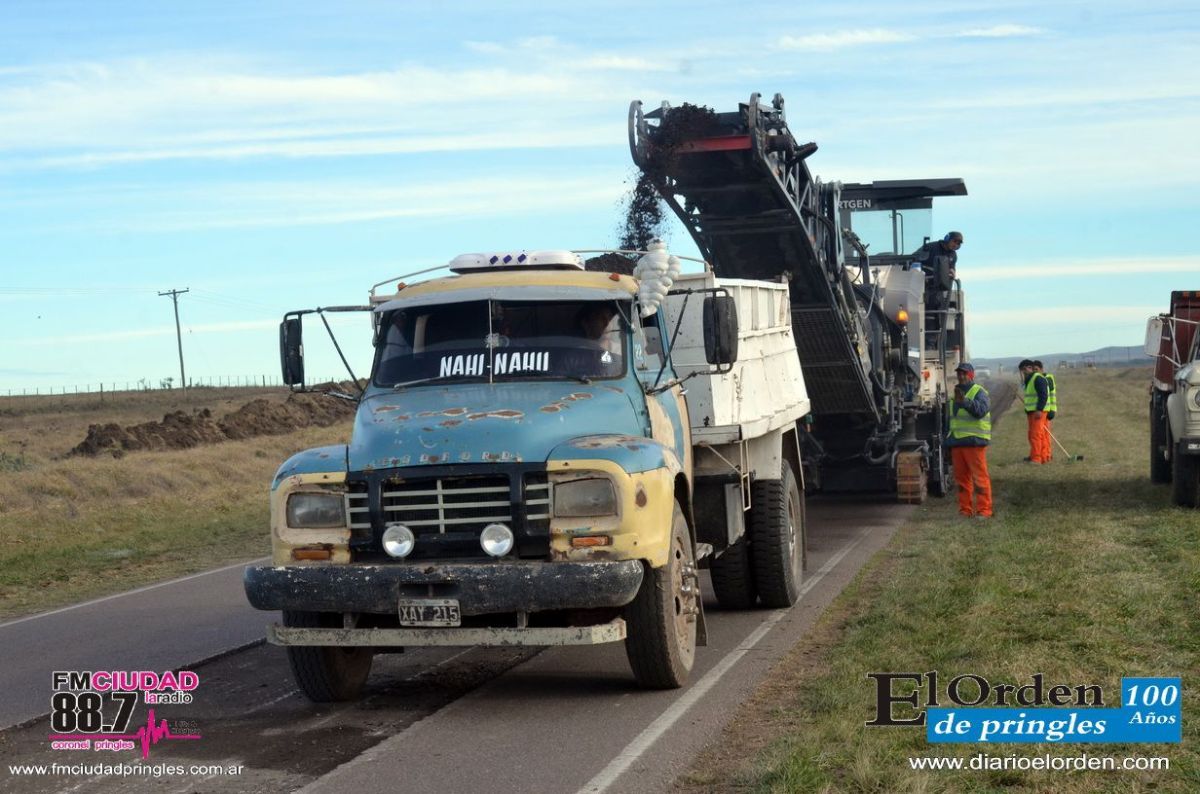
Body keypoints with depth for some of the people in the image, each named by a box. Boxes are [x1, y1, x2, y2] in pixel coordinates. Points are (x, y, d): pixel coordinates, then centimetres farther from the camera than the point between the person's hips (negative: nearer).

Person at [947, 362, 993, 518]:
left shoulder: (979, 392, -4)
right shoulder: (956, 392, 21)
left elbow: (981, 409, -25)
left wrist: (965, 401, -38)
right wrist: (949, 440, 26)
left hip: (974, 441, -8)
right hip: (956, 442, 8)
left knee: (979, 476, -8)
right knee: (961, 477, 10)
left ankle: (984, 510, -7)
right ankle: (965, 510, 15)